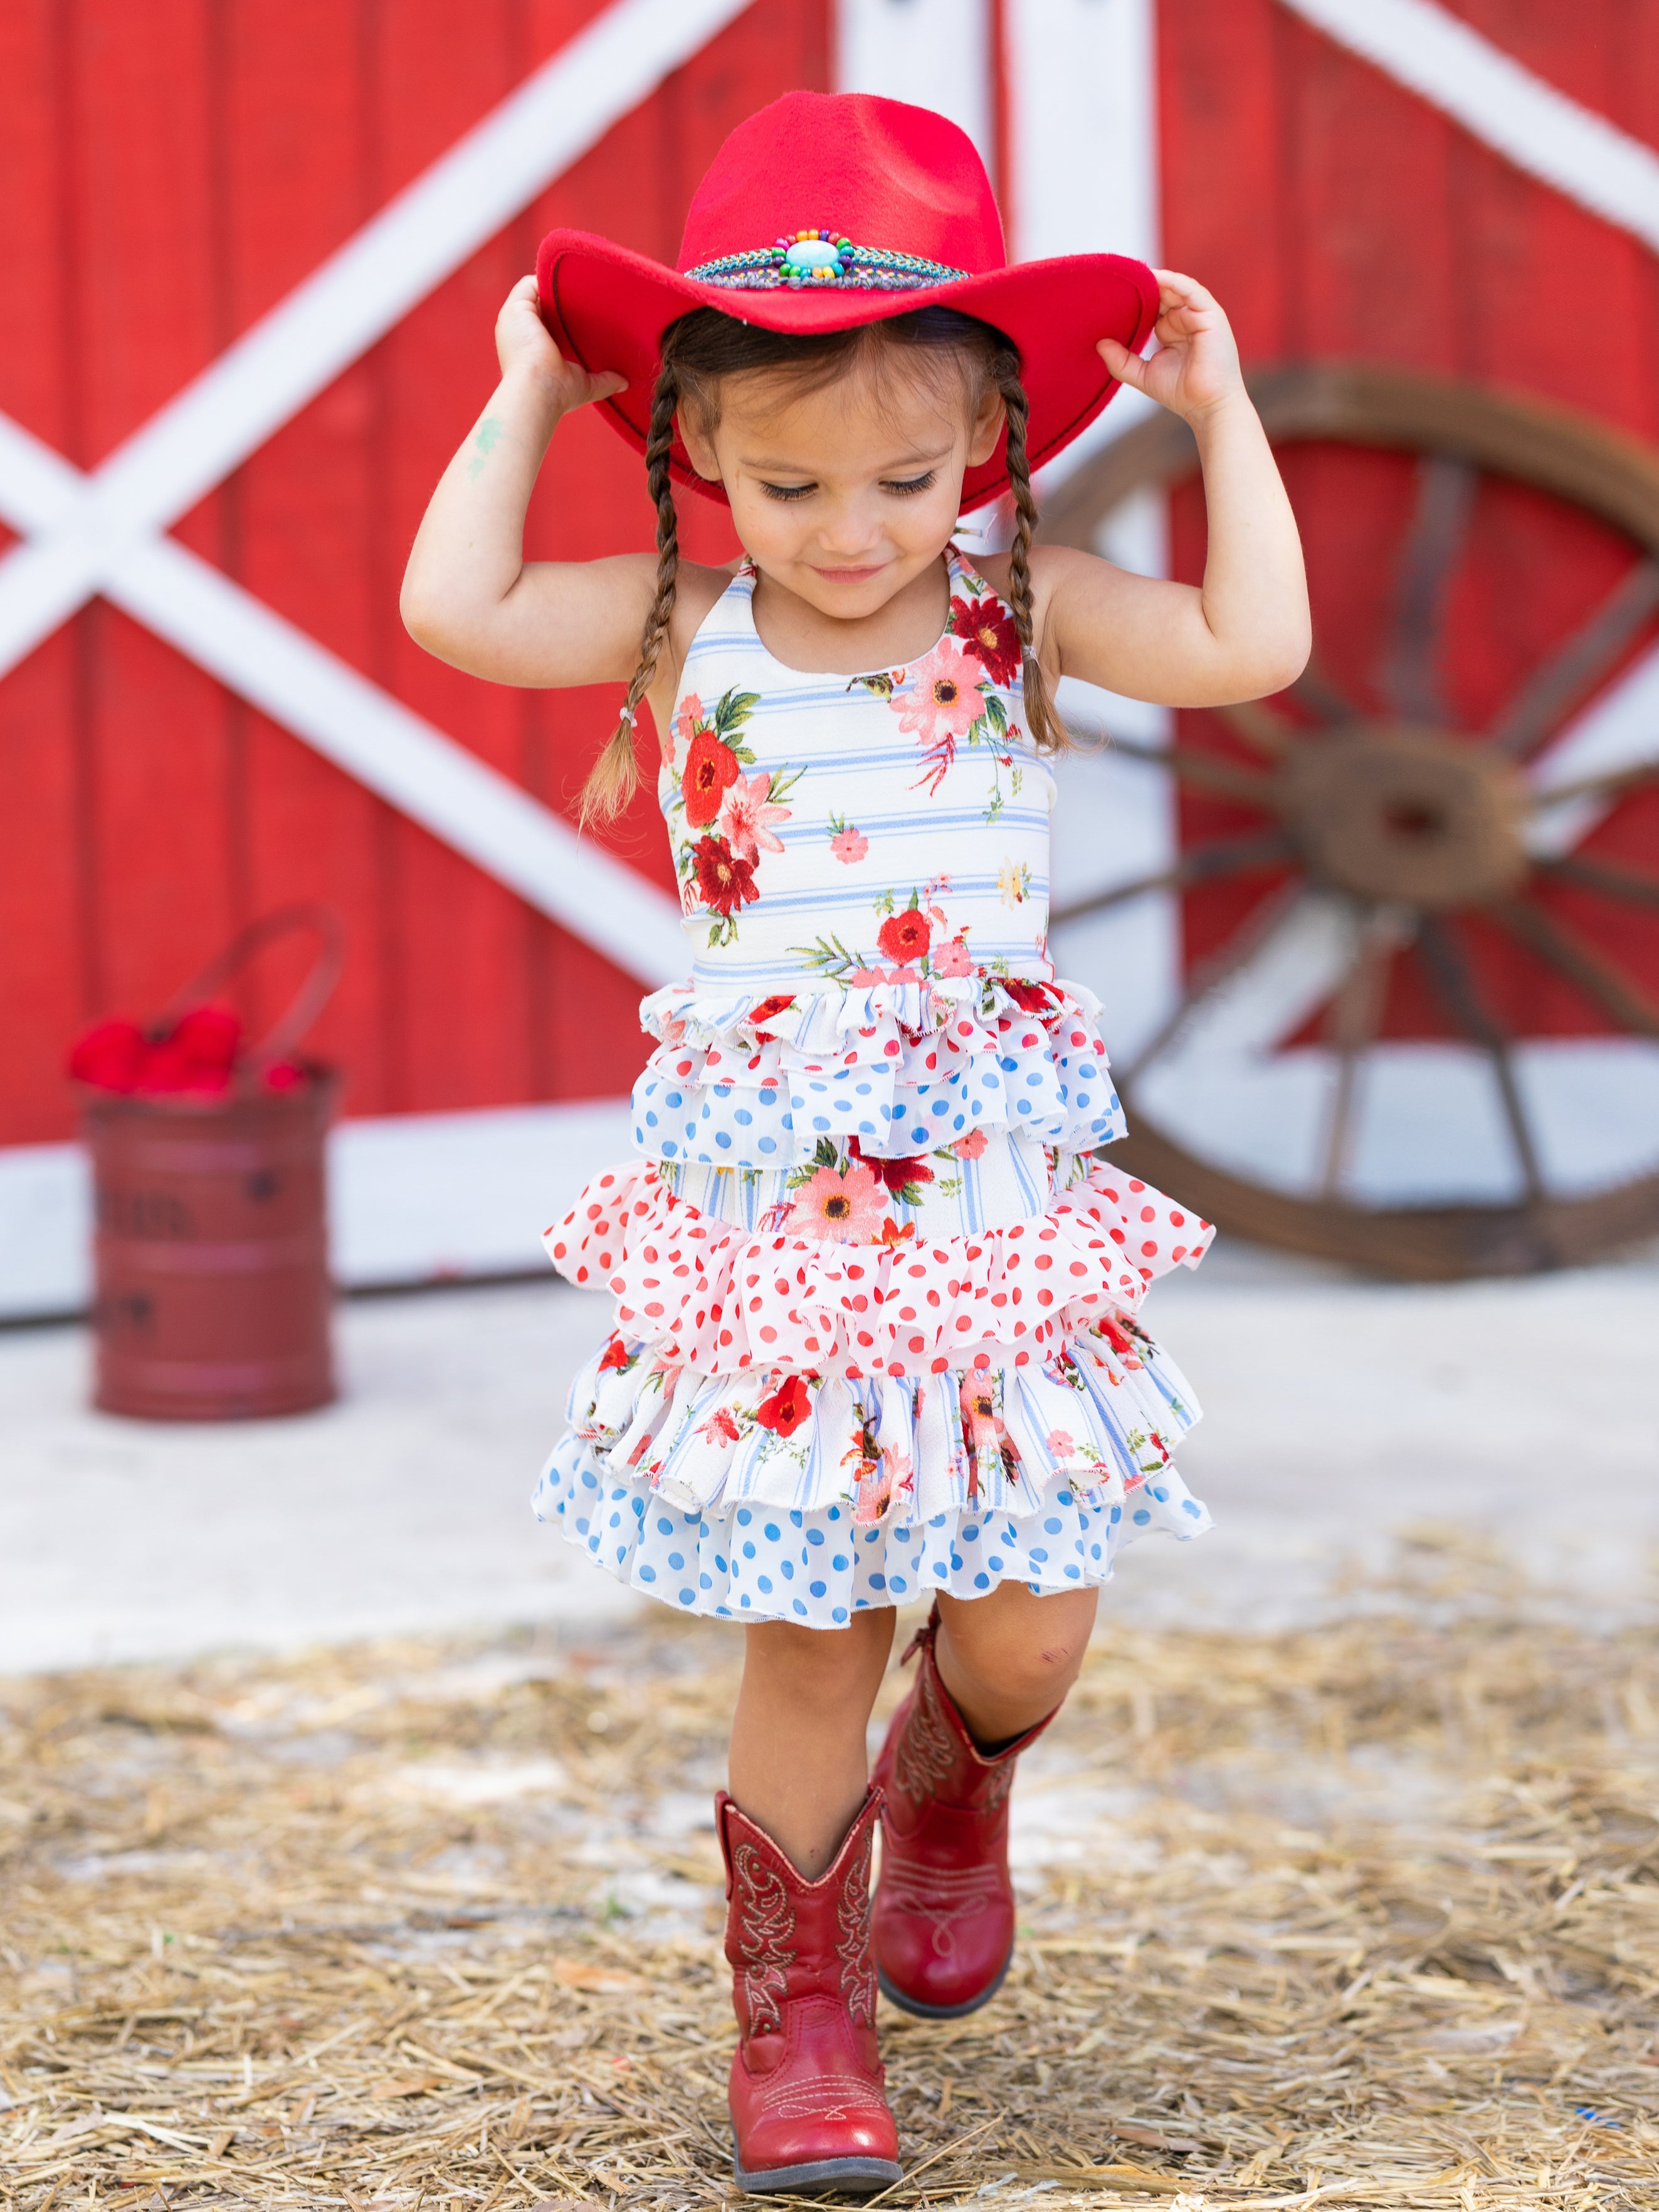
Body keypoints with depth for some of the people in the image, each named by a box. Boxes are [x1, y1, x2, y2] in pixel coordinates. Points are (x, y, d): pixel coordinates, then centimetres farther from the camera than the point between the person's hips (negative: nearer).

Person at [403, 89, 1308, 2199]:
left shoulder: (1019, 613, 0)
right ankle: (795, 1994, 20)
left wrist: (1223, 411, -6)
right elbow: (451, 611, -12)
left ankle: (951, 1776, 39)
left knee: (1026, 1626, 3)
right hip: (767, 1214, -1)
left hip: (996, 1201, 1)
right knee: (809, 1628, 3)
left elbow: (1251, 646, -11)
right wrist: (525, 402, -3)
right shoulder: (681, 627, -1)